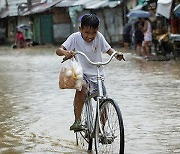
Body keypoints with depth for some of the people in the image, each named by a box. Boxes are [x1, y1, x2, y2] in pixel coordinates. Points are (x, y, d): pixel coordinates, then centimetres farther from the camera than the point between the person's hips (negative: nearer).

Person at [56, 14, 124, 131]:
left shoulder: (99, 37, -5)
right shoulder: (75, 37, -10)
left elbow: (108, 49, 7)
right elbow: (59, 50, -15)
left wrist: (116, 54, -15)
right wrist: (65, 53, -38)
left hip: (97, 75, 3)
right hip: (81, 74, -3)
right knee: (82, 86, -36)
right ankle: (77, 121, -31)